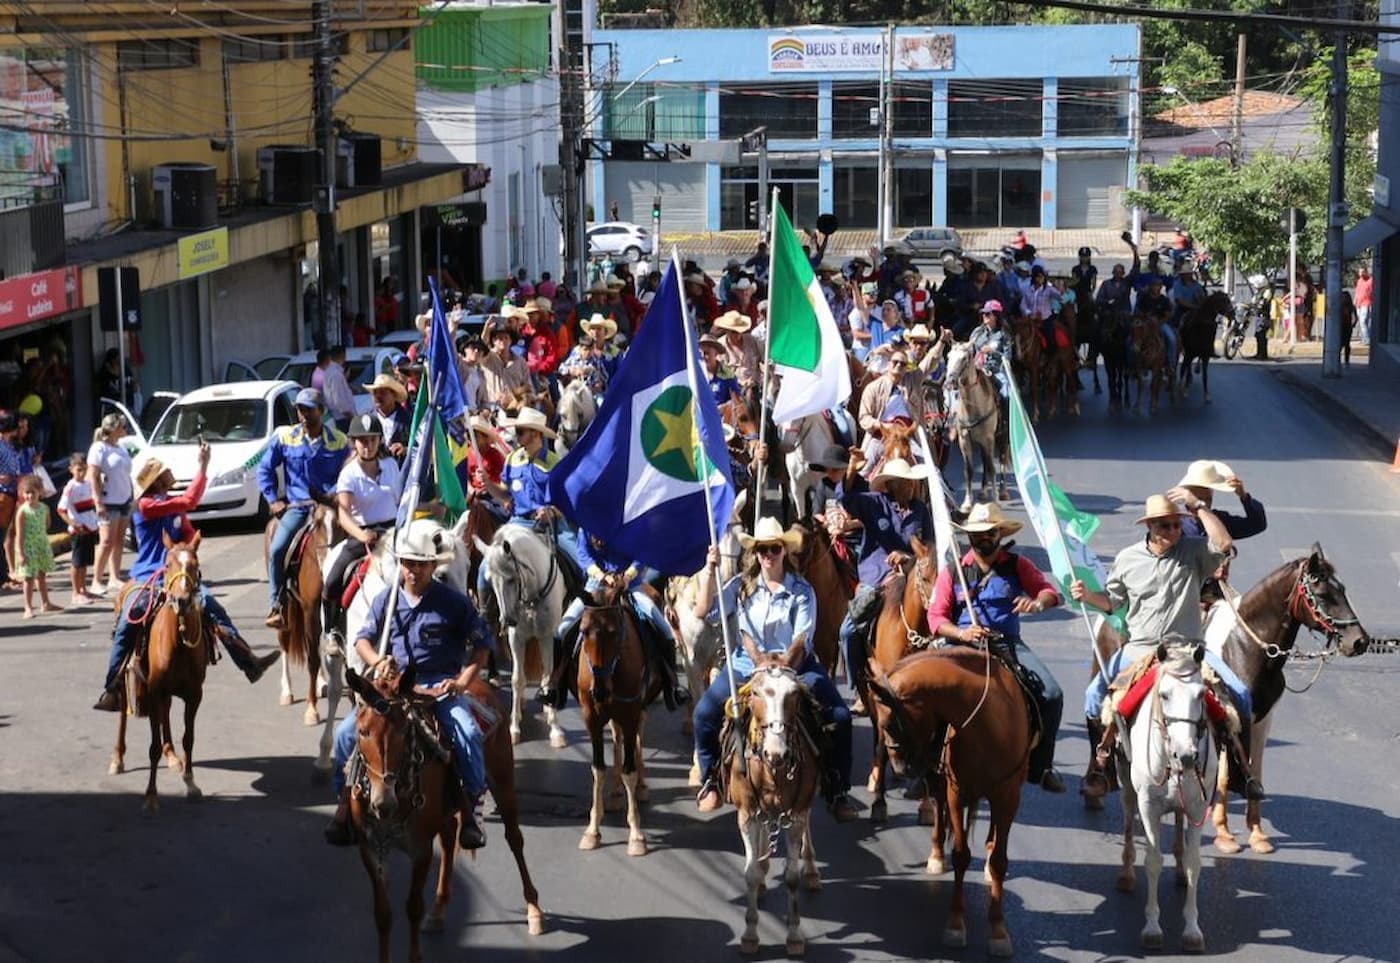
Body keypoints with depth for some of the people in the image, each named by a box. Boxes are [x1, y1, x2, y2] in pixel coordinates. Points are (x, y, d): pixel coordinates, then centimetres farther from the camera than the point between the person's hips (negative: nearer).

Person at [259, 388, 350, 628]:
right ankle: (276, 606, -8)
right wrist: (272, 500, 4)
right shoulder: (284, 437, 6)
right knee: (276, 550, -18)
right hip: (296, 506, 1)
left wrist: (335, 494, -10)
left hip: (328, 505, -1)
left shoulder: (339, 442, 3)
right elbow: (265, 469, 13)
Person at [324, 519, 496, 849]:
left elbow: (482, 644, 2)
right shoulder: (386, 599, 5)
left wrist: (463, 681, -10)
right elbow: (363, 638, 9)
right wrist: (377, 660, -14)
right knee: (346, 732, -15)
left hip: (440, 685, -2)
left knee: (467, 733, -29)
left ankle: (471, 805, -12)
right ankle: (345, 801, 1)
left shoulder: (453, 602, -2)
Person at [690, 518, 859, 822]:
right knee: (705, 713, -19)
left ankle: (838, 792, -3)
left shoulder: (802, 591, -2)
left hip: (795, 666, -1)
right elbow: (703, 612, -6)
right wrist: (709, 570, -13)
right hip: (747, 666, 1)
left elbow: (801, 641, -8)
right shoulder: (742, 586, 3)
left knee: (839, 717, -18)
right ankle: (711, 781, 4)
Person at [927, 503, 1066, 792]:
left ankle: (1041, 766, 1)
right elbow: (936, 618, 2)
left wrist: (1038, 603, -23)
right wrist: (962, 633, -18)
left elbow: (1049, 590, 1)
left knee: (1052, 694, -16)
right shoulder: (953, 571, 6)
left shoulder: (1017, 565, 9)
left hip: (1009, 643, 1)